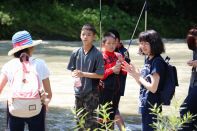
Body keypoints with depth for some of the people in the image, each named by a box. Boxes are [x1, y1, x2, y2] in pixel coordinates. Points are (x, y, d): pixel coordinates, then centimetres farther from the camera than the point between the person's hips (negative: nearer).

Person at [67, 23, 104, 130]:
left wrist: (83, 74, -18)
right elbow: (72, 70, 12)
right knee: (79, 118, 15)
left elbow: (101, 74, -11)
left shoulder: (97, 54, -9)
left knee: (91, 119, -5)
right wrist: (75, 76, -9)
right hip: (78, 90, 5)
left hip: (92, 91, -5)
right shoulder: (76, 53, 4)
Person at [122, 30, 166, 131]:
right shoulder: (147, 59, 10)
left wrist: (138, 76, -12)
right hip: (145, 105, 9)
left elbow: (153, 88, -22)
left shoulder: (157, 62, -17)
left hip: (152, 107, -9)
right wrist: (134, 74, 3)